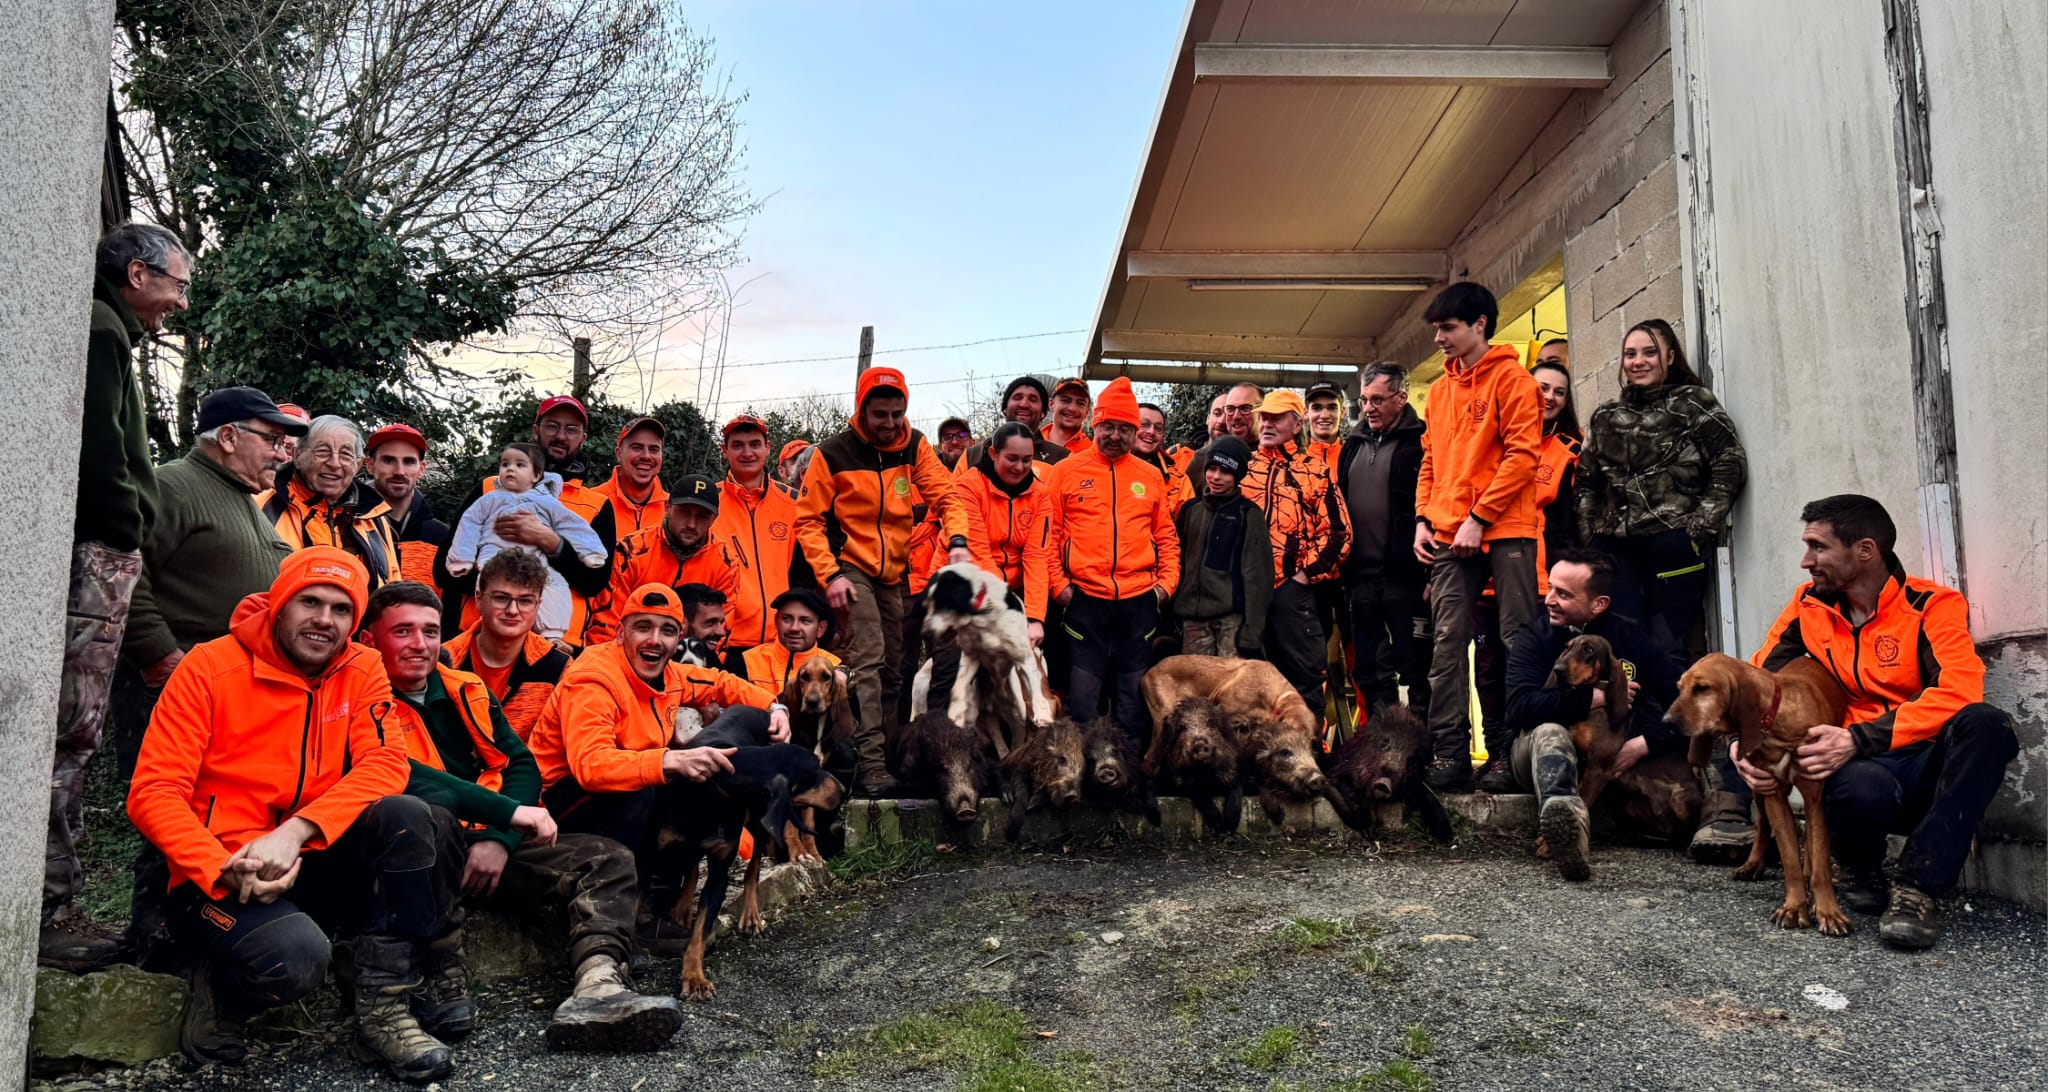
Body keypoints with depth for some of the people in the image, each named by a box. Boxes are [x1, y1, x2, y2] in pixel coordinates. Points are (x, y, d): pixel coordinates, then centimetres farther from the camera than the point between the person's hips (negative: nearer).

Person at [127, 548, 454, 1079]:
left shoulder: (361, 670, 2)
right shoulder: (210, 666, -7)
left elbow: (385, 765, -12)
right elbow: (152, 792, -11)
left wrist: (295, 832, -27)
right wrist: (228, 870, -25)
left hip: (311, 865, 4)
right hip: (218, 877, -4)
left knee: (406, 816, -24)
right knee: (297, 955, -33)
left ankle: (385, 1013, -15)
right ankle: (222, 994, 5)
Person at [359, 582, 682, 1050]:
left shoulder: (466, 692, 16)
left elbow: (521, 764, 11)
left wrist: (499, 839, -9)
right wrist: (510, 812, -23)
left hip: (487, 846, 7)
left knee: (608, 860, -8)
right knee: (431, 805, -39)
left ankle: (598, 987, -35)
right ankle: (443, 978, -29)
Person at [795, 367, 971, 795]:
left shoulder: (915, 446, 1)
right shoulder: (833, 454, -9)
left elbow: (945, 495, -4)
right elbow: (808, 520, -7)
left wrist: (957, 540, -22)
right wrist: (830, 574, -16)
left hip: (896, 572, 4)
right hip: (852, 569, -4)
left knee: (892, 668, 9)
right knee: (867, 660, -17)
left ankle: (889, 755, 19)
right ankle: (870, 763, -20)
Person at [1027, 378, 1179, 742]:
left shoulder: (1151, 476, 10)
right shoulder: (1066, 471, 2)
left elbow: (1167, 537, 15)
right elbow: (1045, 534, 2)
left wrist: (1167, 582, 4)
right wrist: (1058, 583, -5)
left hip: (1139, 601, 2)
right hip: (1085, 599, -2)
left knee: (1134, 700, 9)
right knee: (1083, 699, 2)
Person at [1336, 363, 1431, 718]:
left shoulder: (1421, 442, -6)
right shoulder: (1353, 444, 15)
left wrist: (1431, 572, -18)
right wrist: (1341, 568, 12)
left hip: (1405, 575, -7)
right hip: (1360, 577, 7)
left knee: (1416, 668, 1)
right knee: (1368, 673, 12)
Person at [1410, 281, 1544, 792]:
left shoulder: (1510, 377, 0)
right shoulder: (1439, 390, 19)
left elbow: (1521, 454, -9)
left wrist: (1479, 518, -13)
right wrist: (1423, 519, 8)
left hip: (1504, 530, -6)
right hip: (1448, 537, 6)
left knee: (1518, 638, -3)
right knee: (1447, 640, 0)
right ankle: (1451, 754, 2)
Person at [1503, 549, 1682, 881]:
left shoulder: (1629, 636, 4)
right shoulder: (1537, 636, -2)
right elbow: (1519, 707, -21)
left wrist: (1644, 743, -23)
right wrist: (1596, 698, -18)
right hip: (1539, 751, -6)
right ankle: (1566, 815, -66)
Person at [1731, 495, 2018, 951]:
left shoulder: (1933, 605, -5)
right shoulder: (1809, 606, 6)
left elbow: (1959, 692, -22)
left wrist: (1858, 740, -30)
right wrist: (1742, 741, -13)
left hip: (1929, 772, 0)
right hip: (1862, 768, 1)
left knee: (1986, 723, -32)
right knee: (1858, 786, -37)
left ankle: (1918, 888, -25)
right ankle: (1864, 876, 0)